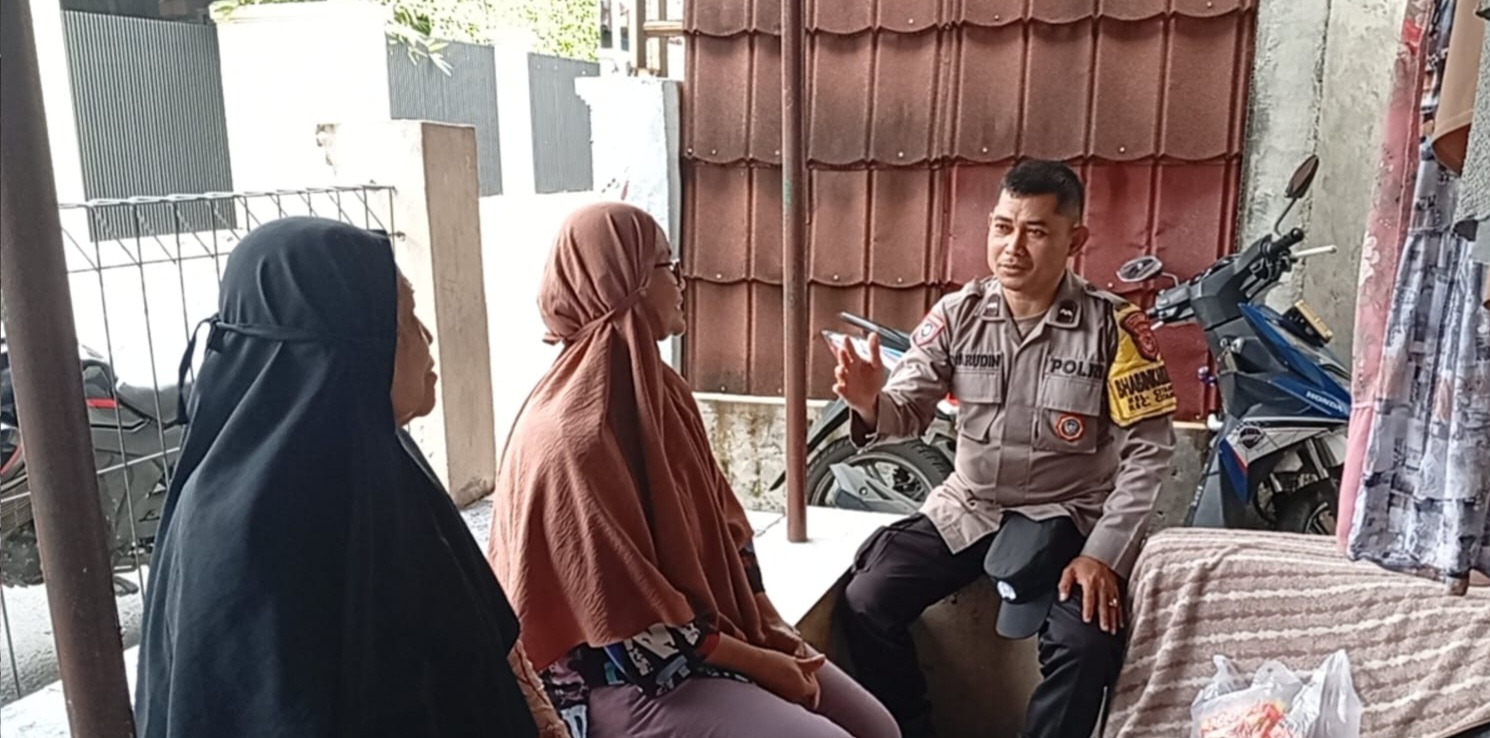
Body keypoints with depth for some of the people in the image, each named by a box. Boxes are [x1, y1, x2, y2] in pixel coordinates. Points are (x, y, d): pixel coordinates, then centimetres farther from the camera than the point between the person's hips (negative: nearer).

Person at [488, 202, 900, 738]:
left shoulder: (659, 388, 3)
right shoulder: (573, 432, -25)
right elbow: (632, 617, -22)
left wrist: (776, 633, 1)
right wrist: (758, 662, -13)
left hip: (714, 626, 8)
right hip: (626, 673, -8)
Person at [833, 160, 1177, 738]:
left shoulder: (1114, 326, -11)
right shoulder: (958, 314, -4)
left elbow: (1147, 451, -10)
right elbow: (907, 414, -5)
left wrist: (1104, 554, -17)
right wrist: (870, 402, -29)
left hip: (1066, 519, -2)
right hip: (966, 509, 3)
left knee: (1086, 644, -27)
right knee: (863, 604, -13)